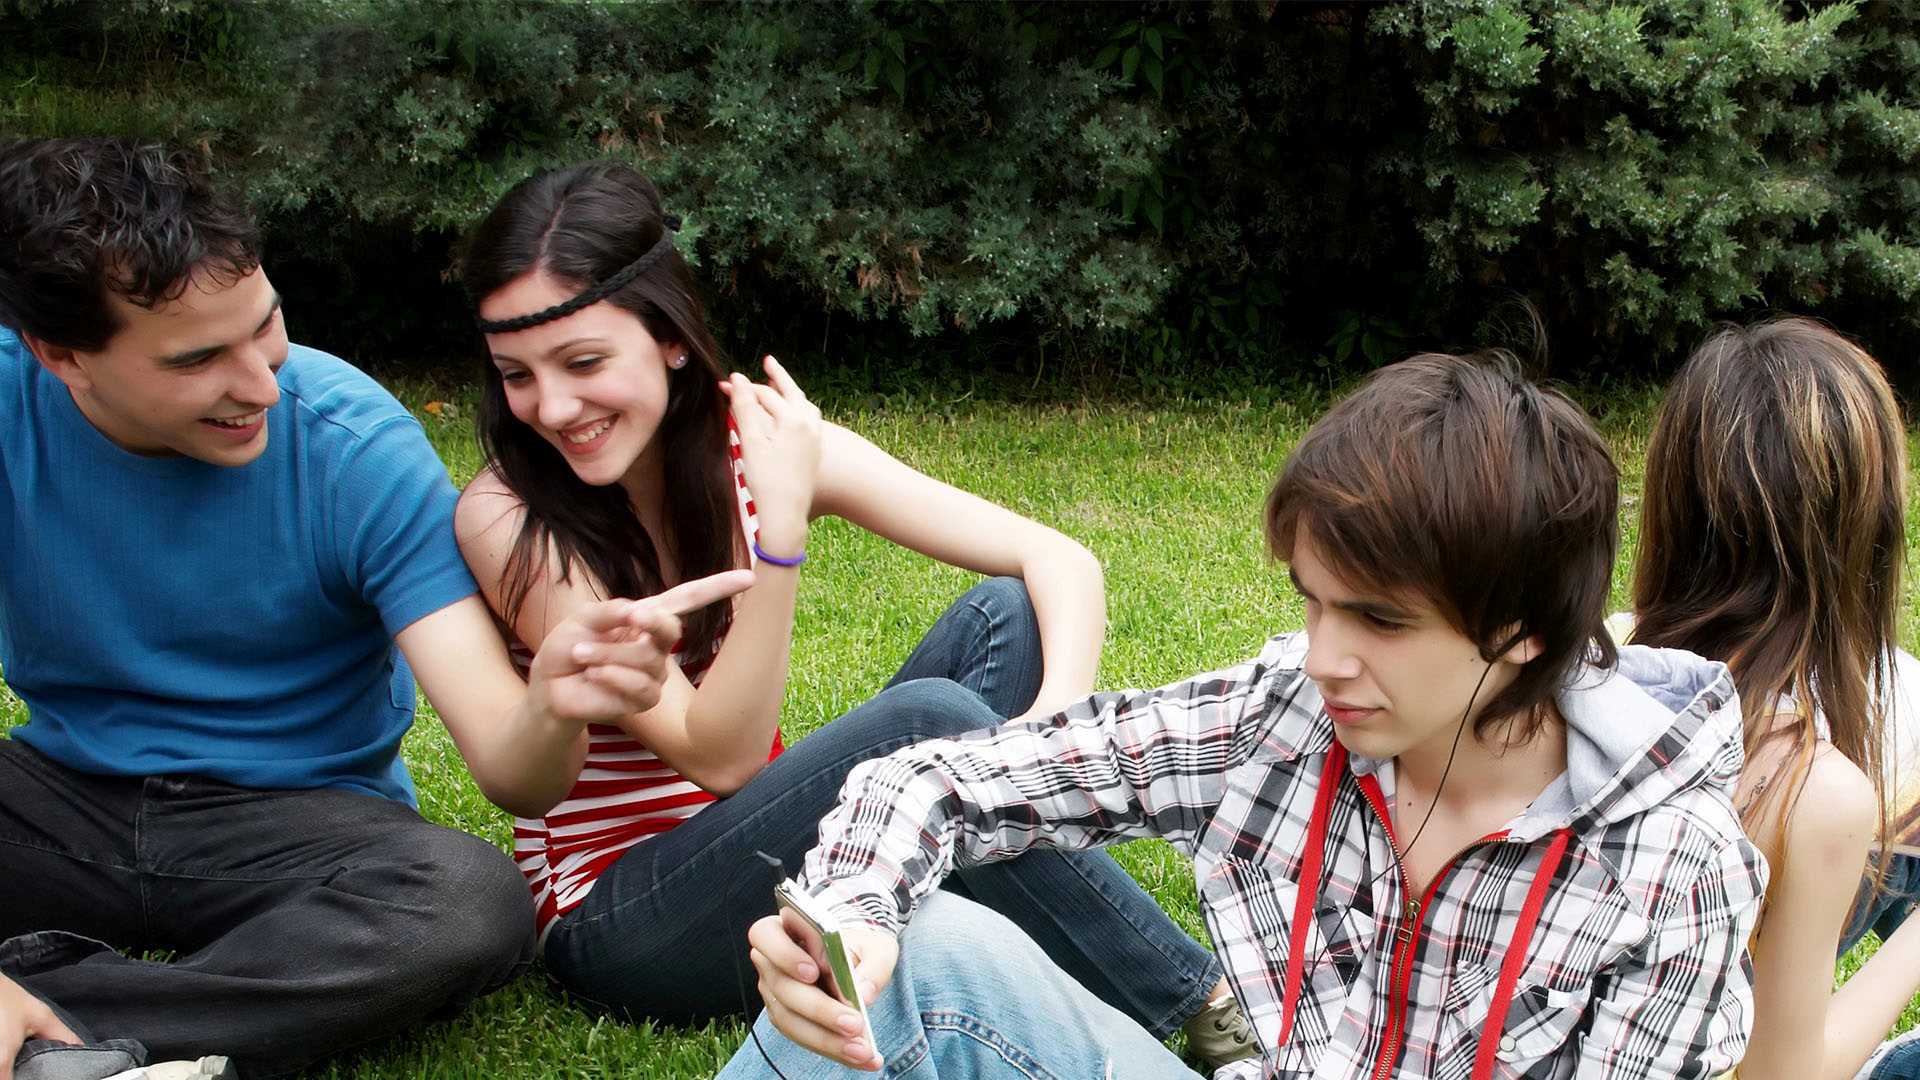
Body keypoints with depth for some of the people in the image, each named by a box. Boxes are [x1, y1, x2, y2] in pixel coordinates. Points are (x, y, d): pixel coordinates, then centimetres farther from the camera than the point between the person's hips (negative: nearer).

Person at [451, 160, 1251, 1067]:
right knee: (924, 721, -29)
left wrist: (1051, 721, -32)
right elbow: (719, 758, -23)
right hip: (617, 919, -5)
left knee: (1002, 618, -14)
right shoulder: (508, 519, -18)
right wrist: (781, 527, -33)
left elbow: (1062, 563, -12)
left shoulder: (759, 447, -8)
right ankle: (1204, 1007, -17)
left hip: (767, 855, 5)